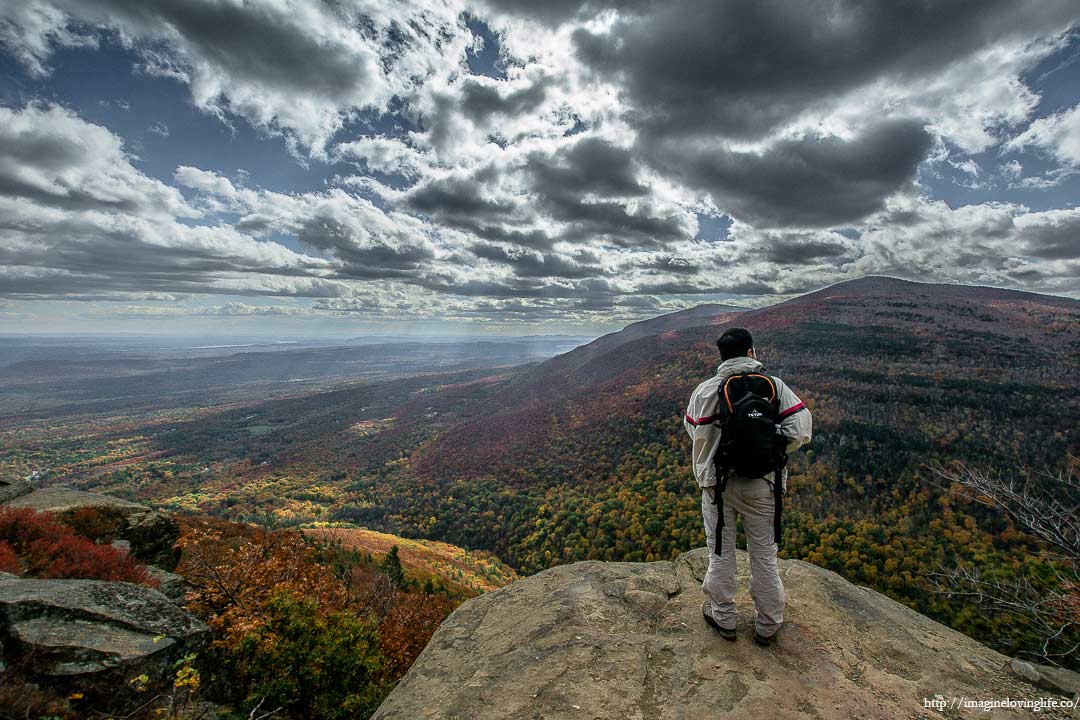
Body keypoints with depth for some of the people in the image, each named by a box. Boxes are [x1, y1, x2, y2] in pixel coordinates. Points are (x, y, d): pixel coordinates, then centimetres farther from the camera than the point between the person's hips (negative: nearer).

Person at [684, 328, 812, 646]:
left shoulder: (706, 390, -12)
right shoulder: (776, 386, -8)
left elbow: (695, 432, -4)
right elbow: (800, 431, -10)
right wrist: (771, 449, 5)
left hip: (718, 484, -1)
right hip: (763, 485, 1)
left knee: (721, 553, 17)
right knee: (764, 555, 18)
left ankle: (723, 618, 34)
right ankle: (768, 625, 36)